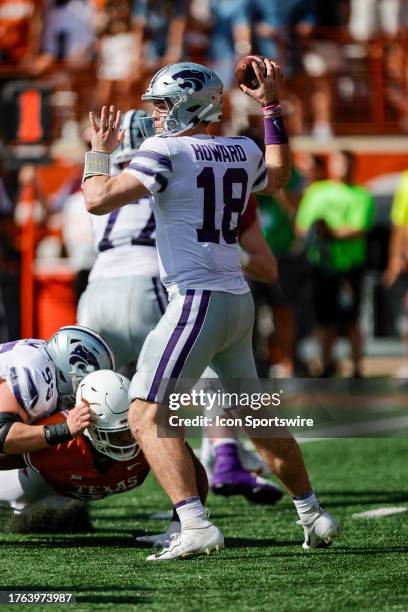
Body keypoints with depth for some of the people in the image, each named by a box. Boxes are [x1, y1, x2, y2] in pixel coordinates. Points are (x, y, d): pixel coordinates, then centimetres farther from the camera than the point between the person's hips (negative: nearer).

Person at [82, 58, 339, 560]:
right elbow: (278, 177, 35)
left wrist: (100, 154, 4)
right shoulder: (242, 152, 11)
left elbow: (98, 200, -15)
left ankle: (195, 526, -24)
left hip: (197, 302, -8)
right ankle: (313, 516, 28)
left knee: (147, 416, -9)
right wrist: (272, 108, 39)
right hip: (239, 301, 8)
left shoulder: (166, 153, -10)